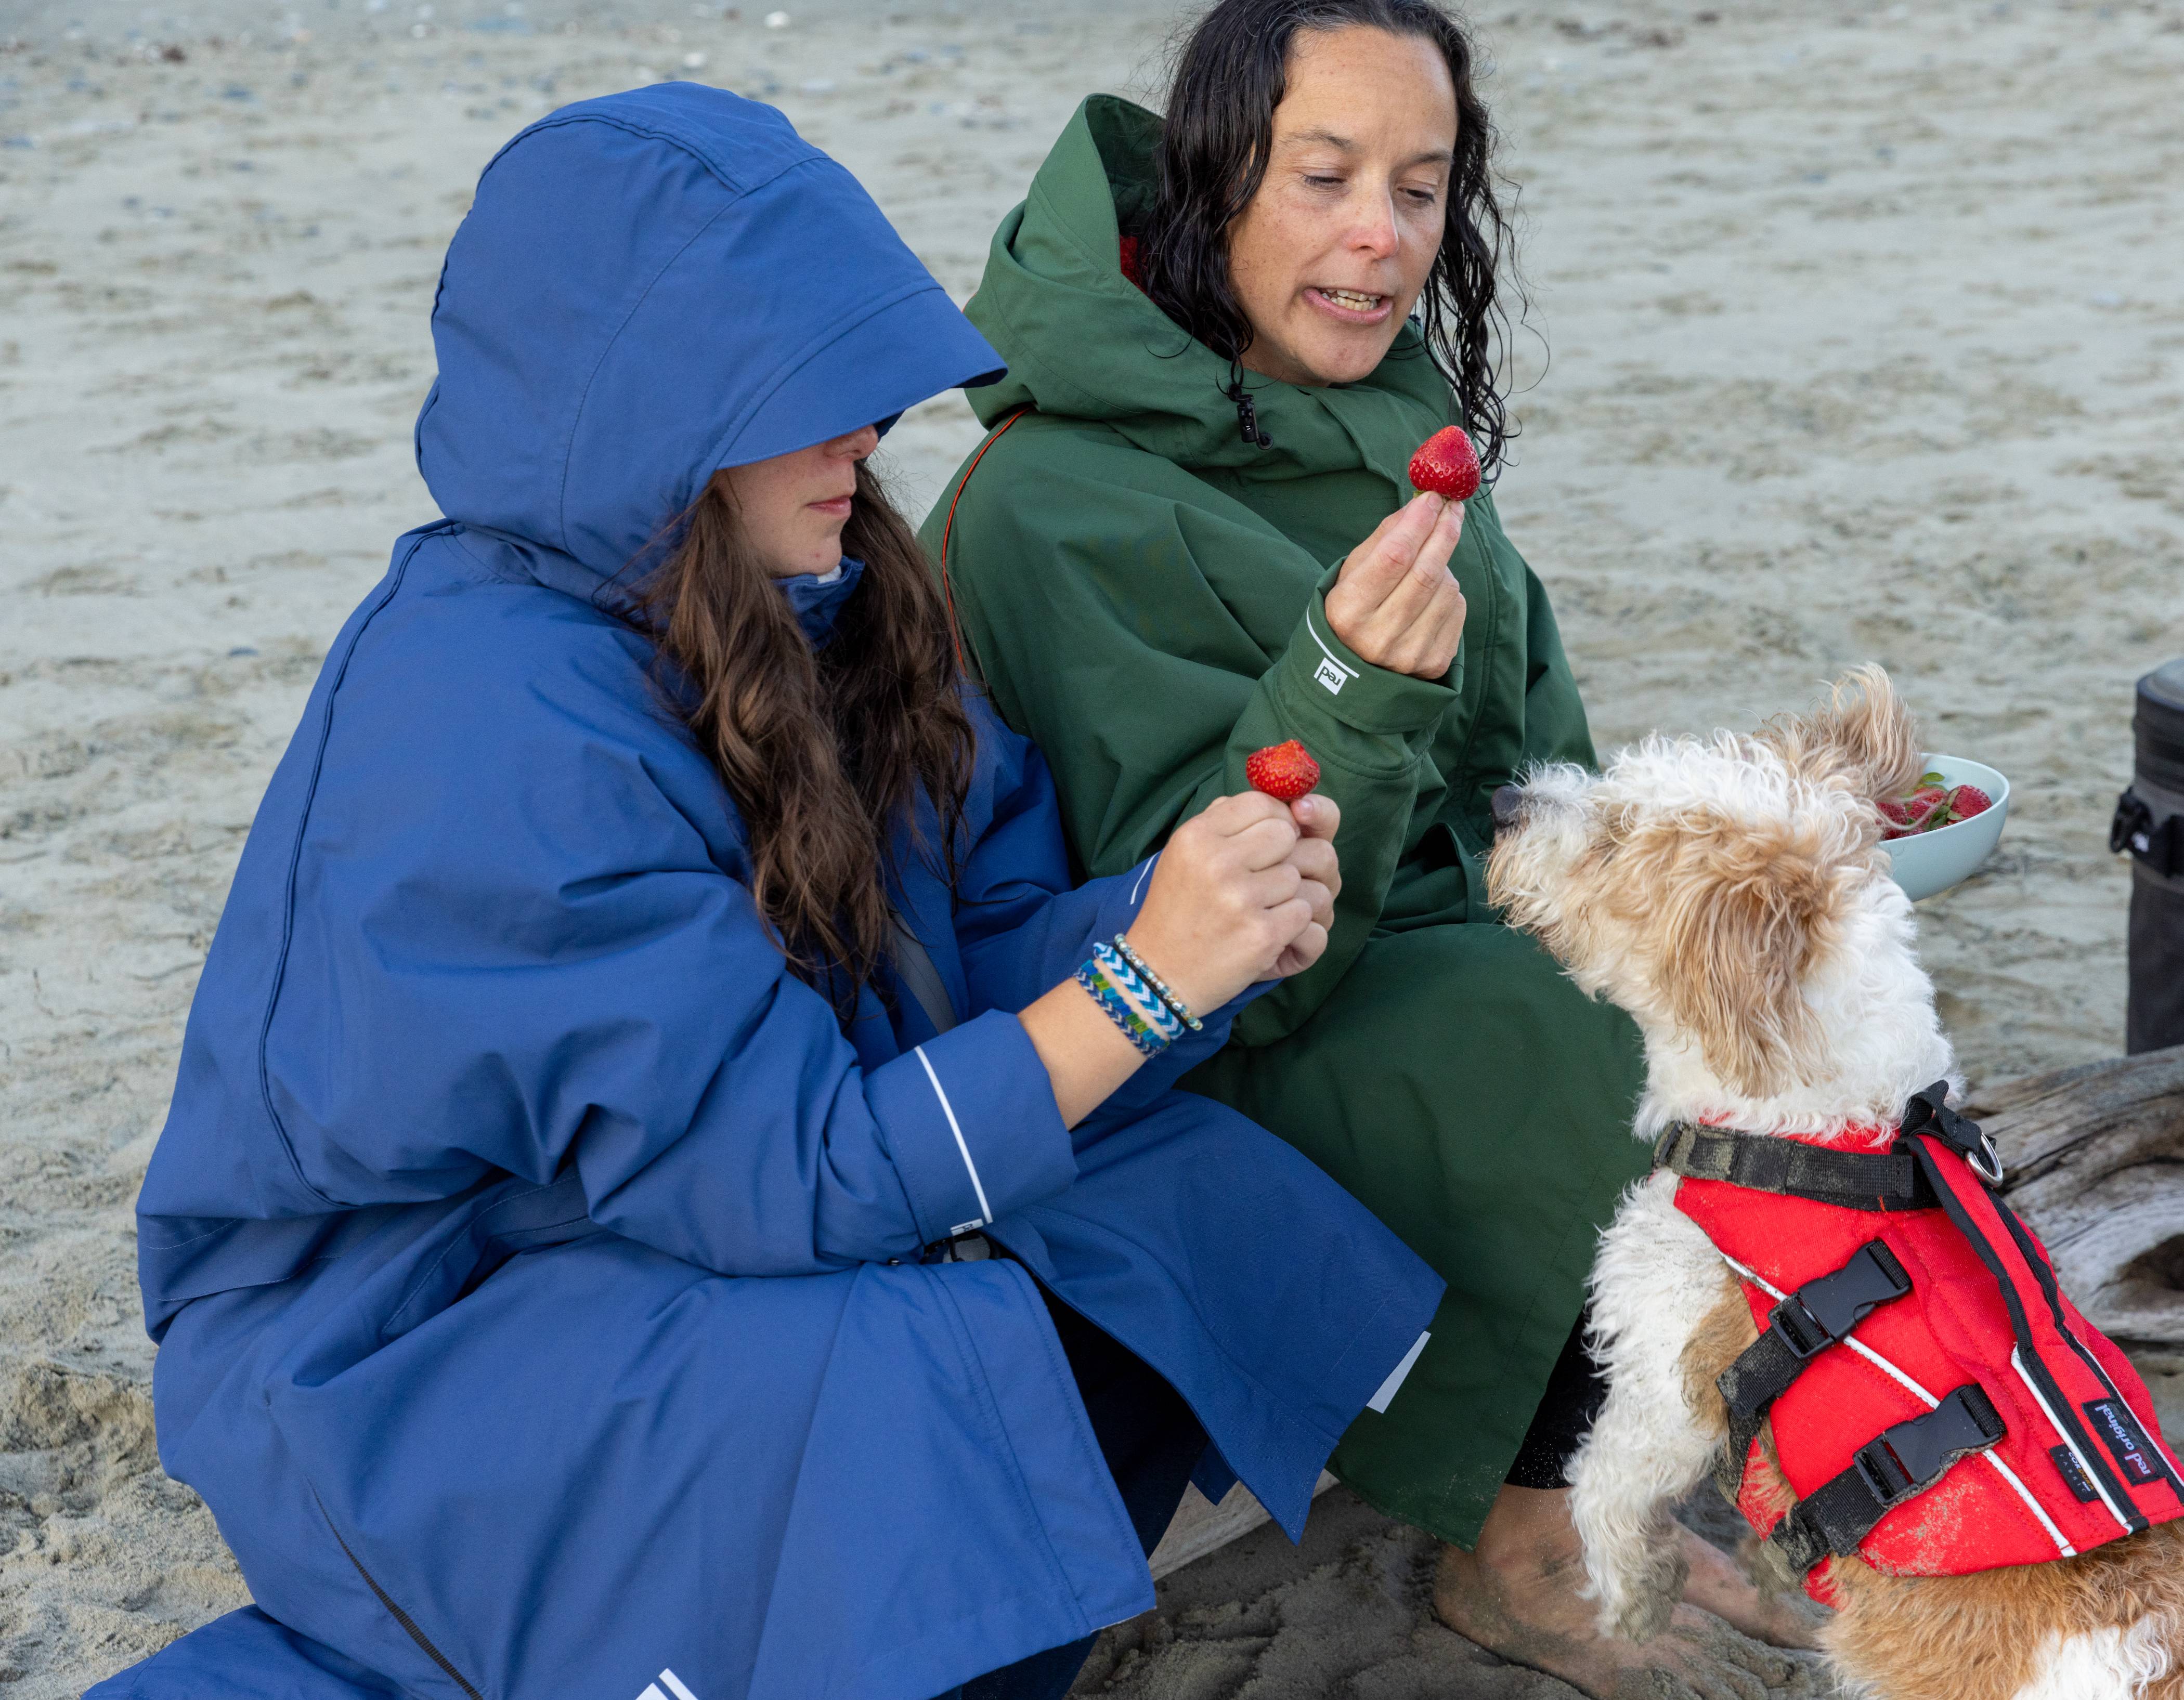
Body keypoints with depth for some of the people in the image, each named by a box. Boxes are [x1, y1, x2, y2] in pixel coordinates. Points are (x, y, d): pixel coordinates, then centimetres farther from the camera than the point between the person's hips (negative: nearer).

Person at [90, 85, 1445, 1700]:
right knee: (927, 1383, -30)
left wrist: (1224, 912, -21)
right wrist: (1142, 984, -28)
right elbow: (775, 1178, -26)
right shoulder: (491, 734, -28)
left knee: (1171, 1210, -9)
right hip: (392, 1350, -7)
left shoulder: (804, 612, -3)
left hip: (660, 1221, 8)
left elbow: (994, 922, -2)